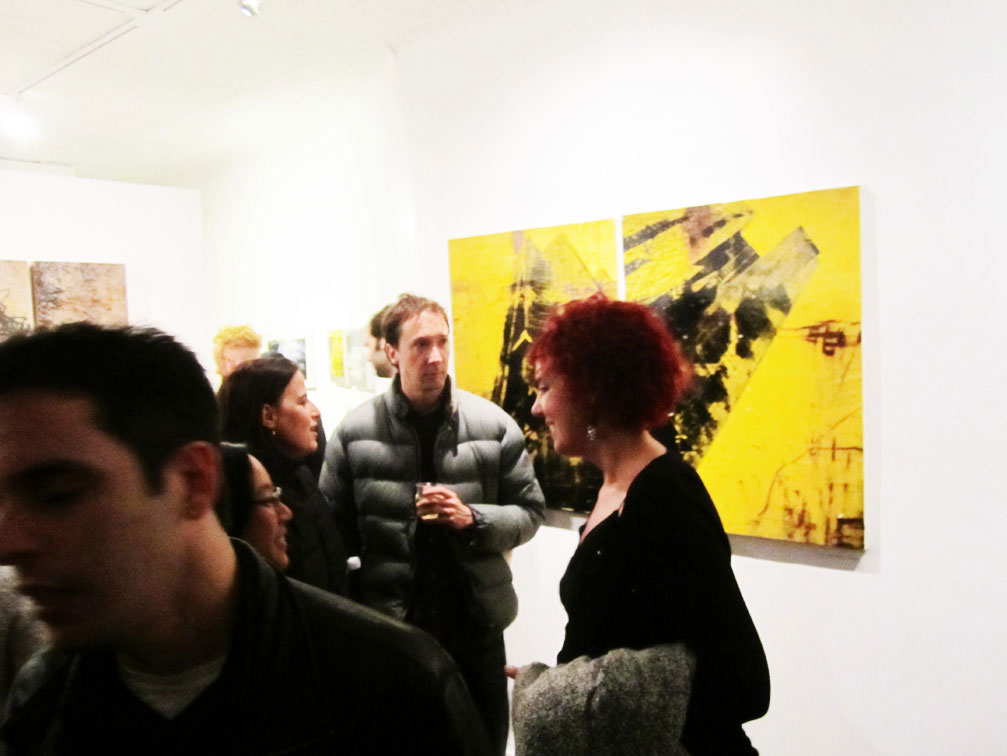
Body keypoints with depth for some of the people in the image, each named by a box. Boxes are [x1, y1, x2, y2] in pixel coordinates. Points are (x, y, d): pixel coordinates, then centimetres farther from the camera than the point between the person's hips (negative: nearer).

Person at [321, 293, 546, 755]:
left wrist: (472, 519, -17)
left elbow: (530, 512, 0)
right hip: (387, 627, 0)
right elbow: (334, 528, -1)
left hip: (476, 623, 1)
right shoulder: (355, 432, -6)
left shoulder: (493, 425, -5)